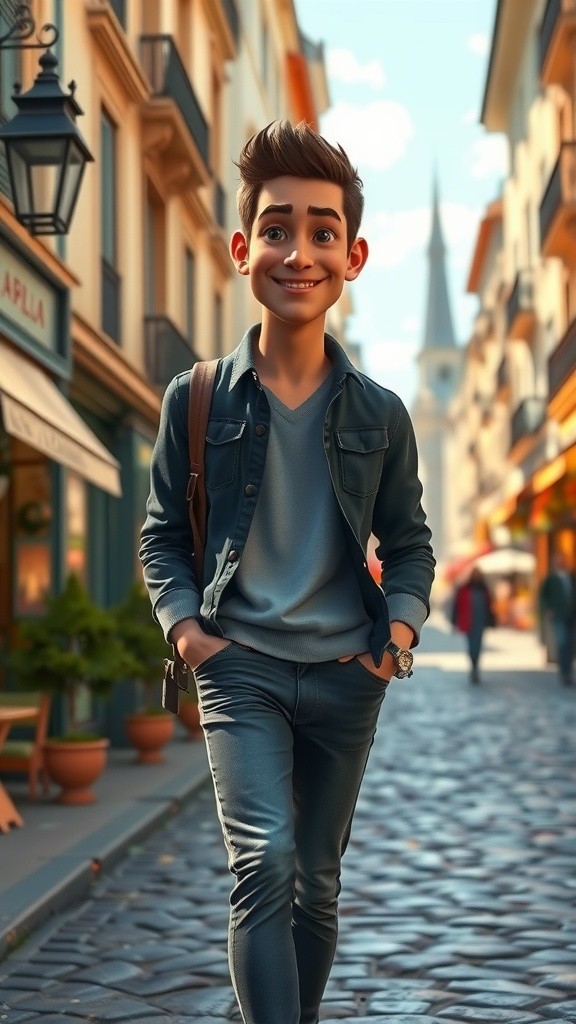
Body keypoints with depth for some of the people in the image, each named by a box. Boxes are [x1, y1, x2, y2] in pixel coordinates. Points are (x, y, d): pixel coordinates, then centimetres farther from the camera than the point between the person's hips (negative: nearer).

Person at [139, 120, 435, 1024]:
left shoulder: (379, 414, 3)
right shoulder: (197, 399, -1)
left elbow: (409, 542, 12)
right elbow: (162, 534, 7)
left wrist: (402, 621, -5)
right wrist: (184, 621, -8)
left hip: (345, 676, 2)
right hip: (241, 667, -2)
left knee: (317, 884, 13)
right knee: (263, 864, -19)